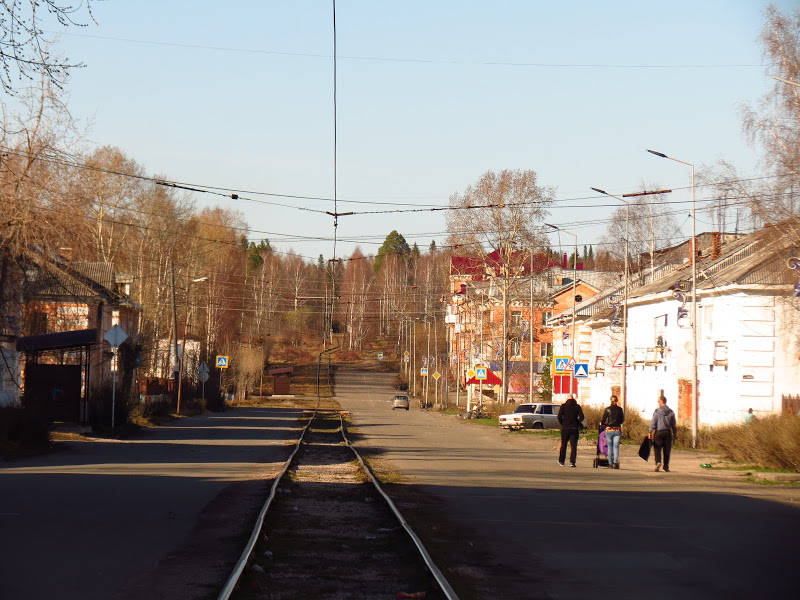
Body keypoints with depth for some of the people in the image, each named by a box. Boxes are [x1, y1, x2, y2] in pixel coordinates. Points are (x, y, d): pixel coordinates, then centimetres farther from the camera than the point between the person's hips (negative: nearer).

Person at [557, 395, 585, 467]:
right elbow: (581, 417, -5)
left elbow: (559, 417, -6)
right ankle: (572, 462, -10)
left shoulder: (563, 406, 3)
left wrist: (562, 424, 8)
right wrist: (577, 423, 12)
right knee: (573, 445, 0)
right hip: (574, 428, -1)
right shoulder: (577, 406, 2)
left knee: (563, 444, 13)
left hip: (565, 428, 1)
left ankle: (561, 461, 19)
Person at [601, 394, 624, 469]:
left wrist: (601, 423, 20)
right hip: (618, 430, 1)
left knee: (610, 447, 9)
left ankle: (610, 464, 9)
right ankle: (615, 462, -17)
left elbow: (603, 420, -2)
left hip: (609, 430, -1)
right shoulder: (620, 410, 1)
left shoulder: (607, 409, -4)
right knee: (616, 447, 1)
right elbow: (622, 420, 12)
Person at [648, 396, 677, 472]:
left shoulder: (657, 411, -5)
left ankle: (658, 461, -24)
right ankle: (666, 467, 8)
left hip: (659, 432, -3)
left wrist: (650, 432, -4)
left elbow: (653, 423, -6)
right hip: (668, 432, 3)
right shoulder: (671, 412, 7)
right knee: (667, 450, 7)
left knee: (657, 449, 0)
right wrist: (675, 433, 19)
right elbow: (673, 424, 11)